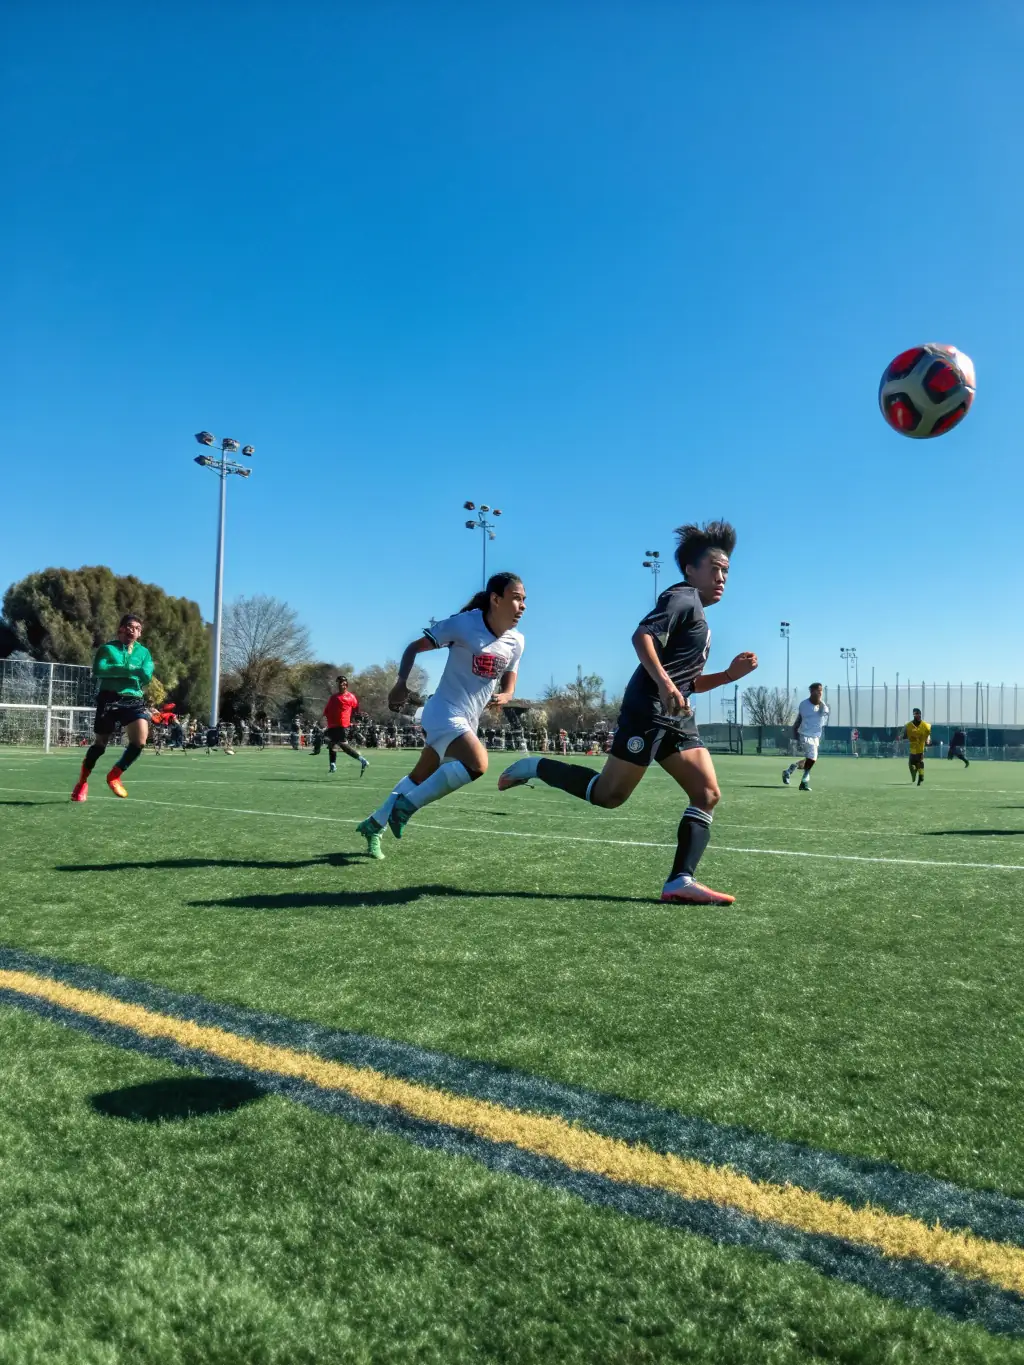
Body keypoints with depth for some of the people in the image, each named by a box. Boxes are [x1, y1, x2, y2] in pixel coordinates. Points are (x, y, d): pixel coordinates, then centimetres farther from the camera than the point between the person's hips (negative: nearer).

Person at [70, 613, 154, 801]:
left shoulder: (143, 652, 12)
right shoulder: (107, 648, 4)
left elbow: (147, 675, -4)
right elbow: (98, 670, -13)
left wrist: (116, 669, -12)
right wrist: (129, 670, -16)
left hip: (133, 700, 2)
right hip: (109, 699, -2)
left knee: (140, 739, -17)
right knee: (100, 743, 5)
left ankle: (115, 775, 7)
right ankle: (82, 782, 29)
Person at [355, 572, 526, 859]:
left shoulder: (516, 642, 2)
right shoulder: (465, 624, -16)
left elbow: (508, 686, 12)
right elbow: (415, 647, -8)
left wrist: (503, 697, -13)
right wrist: (401, 683, -23)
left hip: (468, 721, 8)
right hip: (446, 713, -8)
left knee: (421, 779, 17)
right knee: (477, 763, -30)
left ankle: (374, 824, 36)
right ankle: (407, 804, -14)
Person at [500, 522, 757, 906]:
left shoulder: (697, 616, 25)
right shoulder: (683, 598, -3)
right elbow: (642, 636, -21)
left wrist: (730, 674, 14)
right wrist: (663, 683, -33)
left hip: (677, 718, 10)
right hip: (649, 710, -10)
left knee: (708, 794, -3)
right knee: (608, 794, -6)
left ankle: (680, 881, -7)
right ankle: (534, 768, 13)